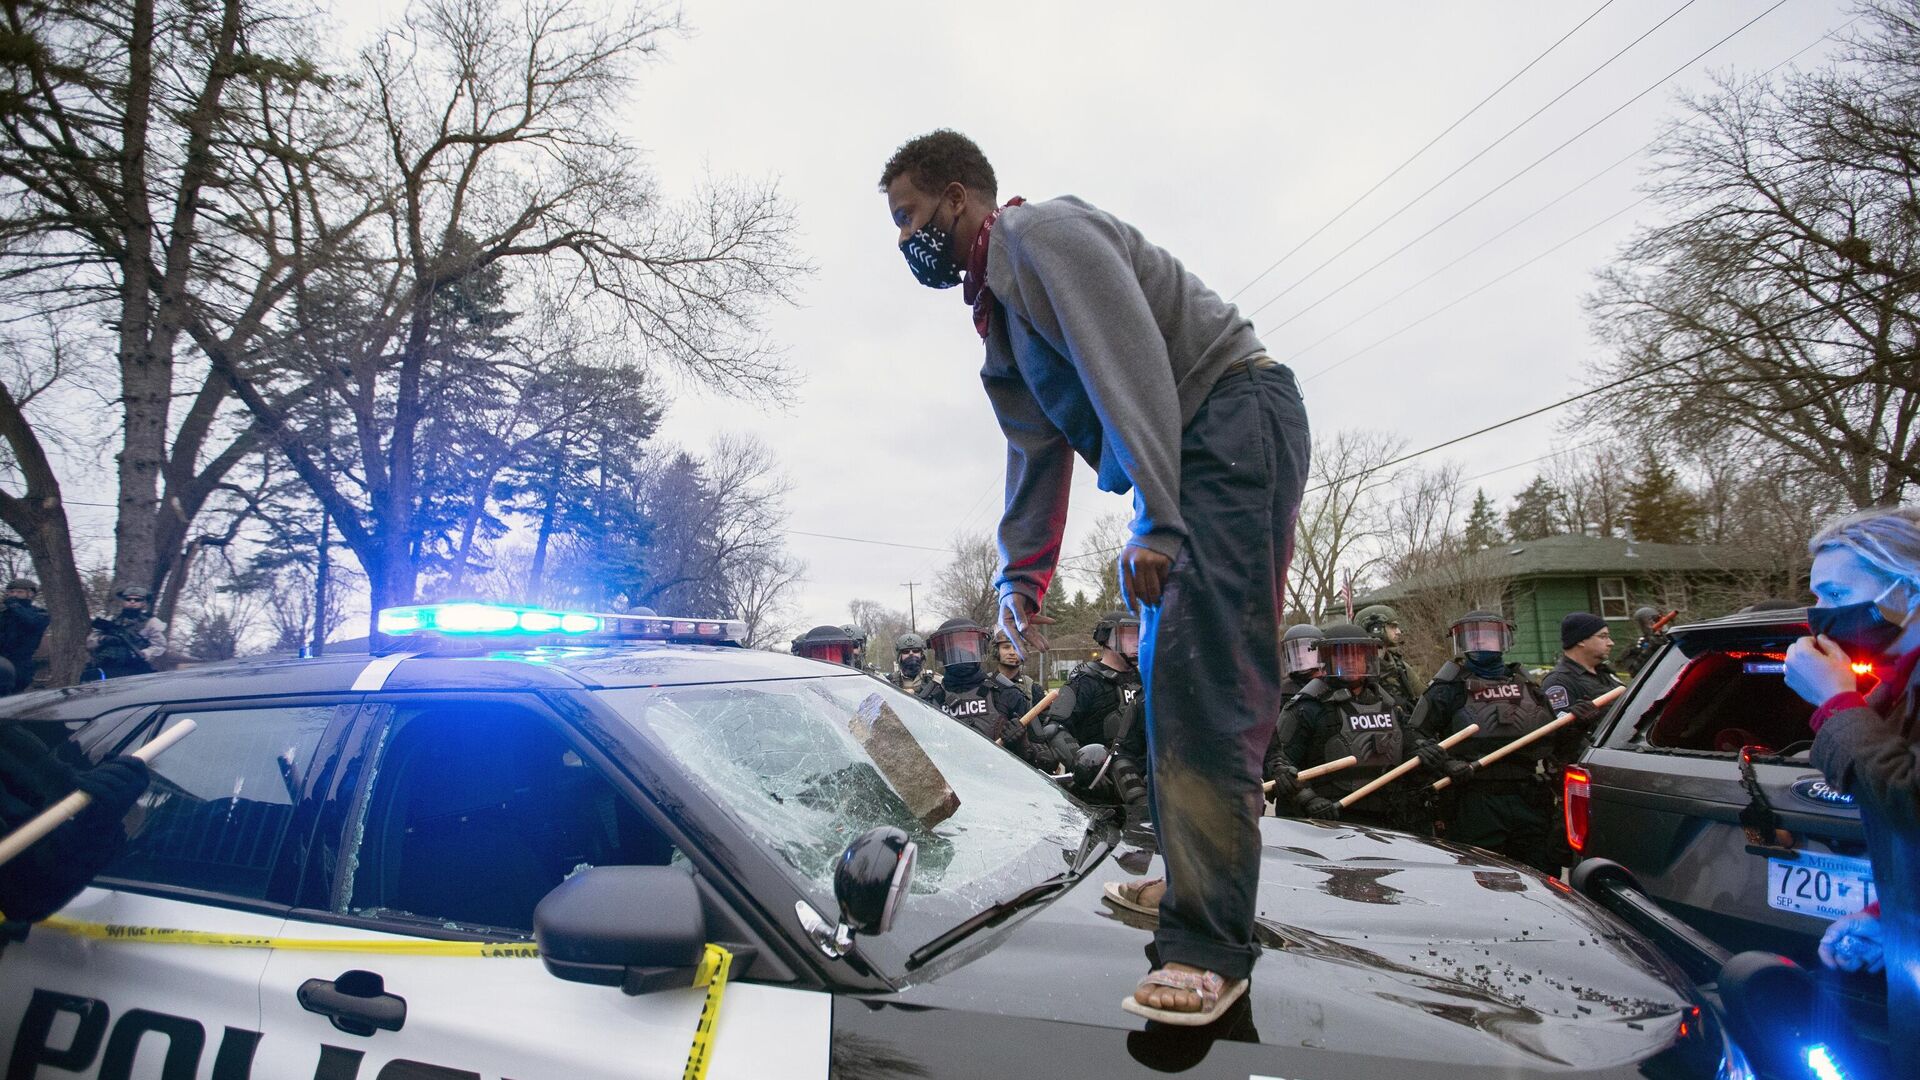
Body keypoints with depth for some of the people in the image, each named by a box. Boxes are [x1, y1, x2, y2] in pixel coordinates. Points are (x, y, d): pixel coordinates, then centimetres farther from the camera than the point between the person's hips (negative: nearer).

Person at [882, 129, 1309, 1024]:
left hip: (1235, 413, -10)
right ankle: (1194, 888, 27)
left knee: (1202, 668, -18)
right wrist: (1022, 574, 15)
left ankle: (1207, 942, -15)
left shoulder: (1040, 233, -9)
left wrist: (1155, 524, -27)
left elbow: (1133, 364, -22)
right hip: (1180, 458, 11)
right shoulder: (995, 310, 22)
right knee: (1170, 673, 12)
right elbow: (1037, 450, 21)